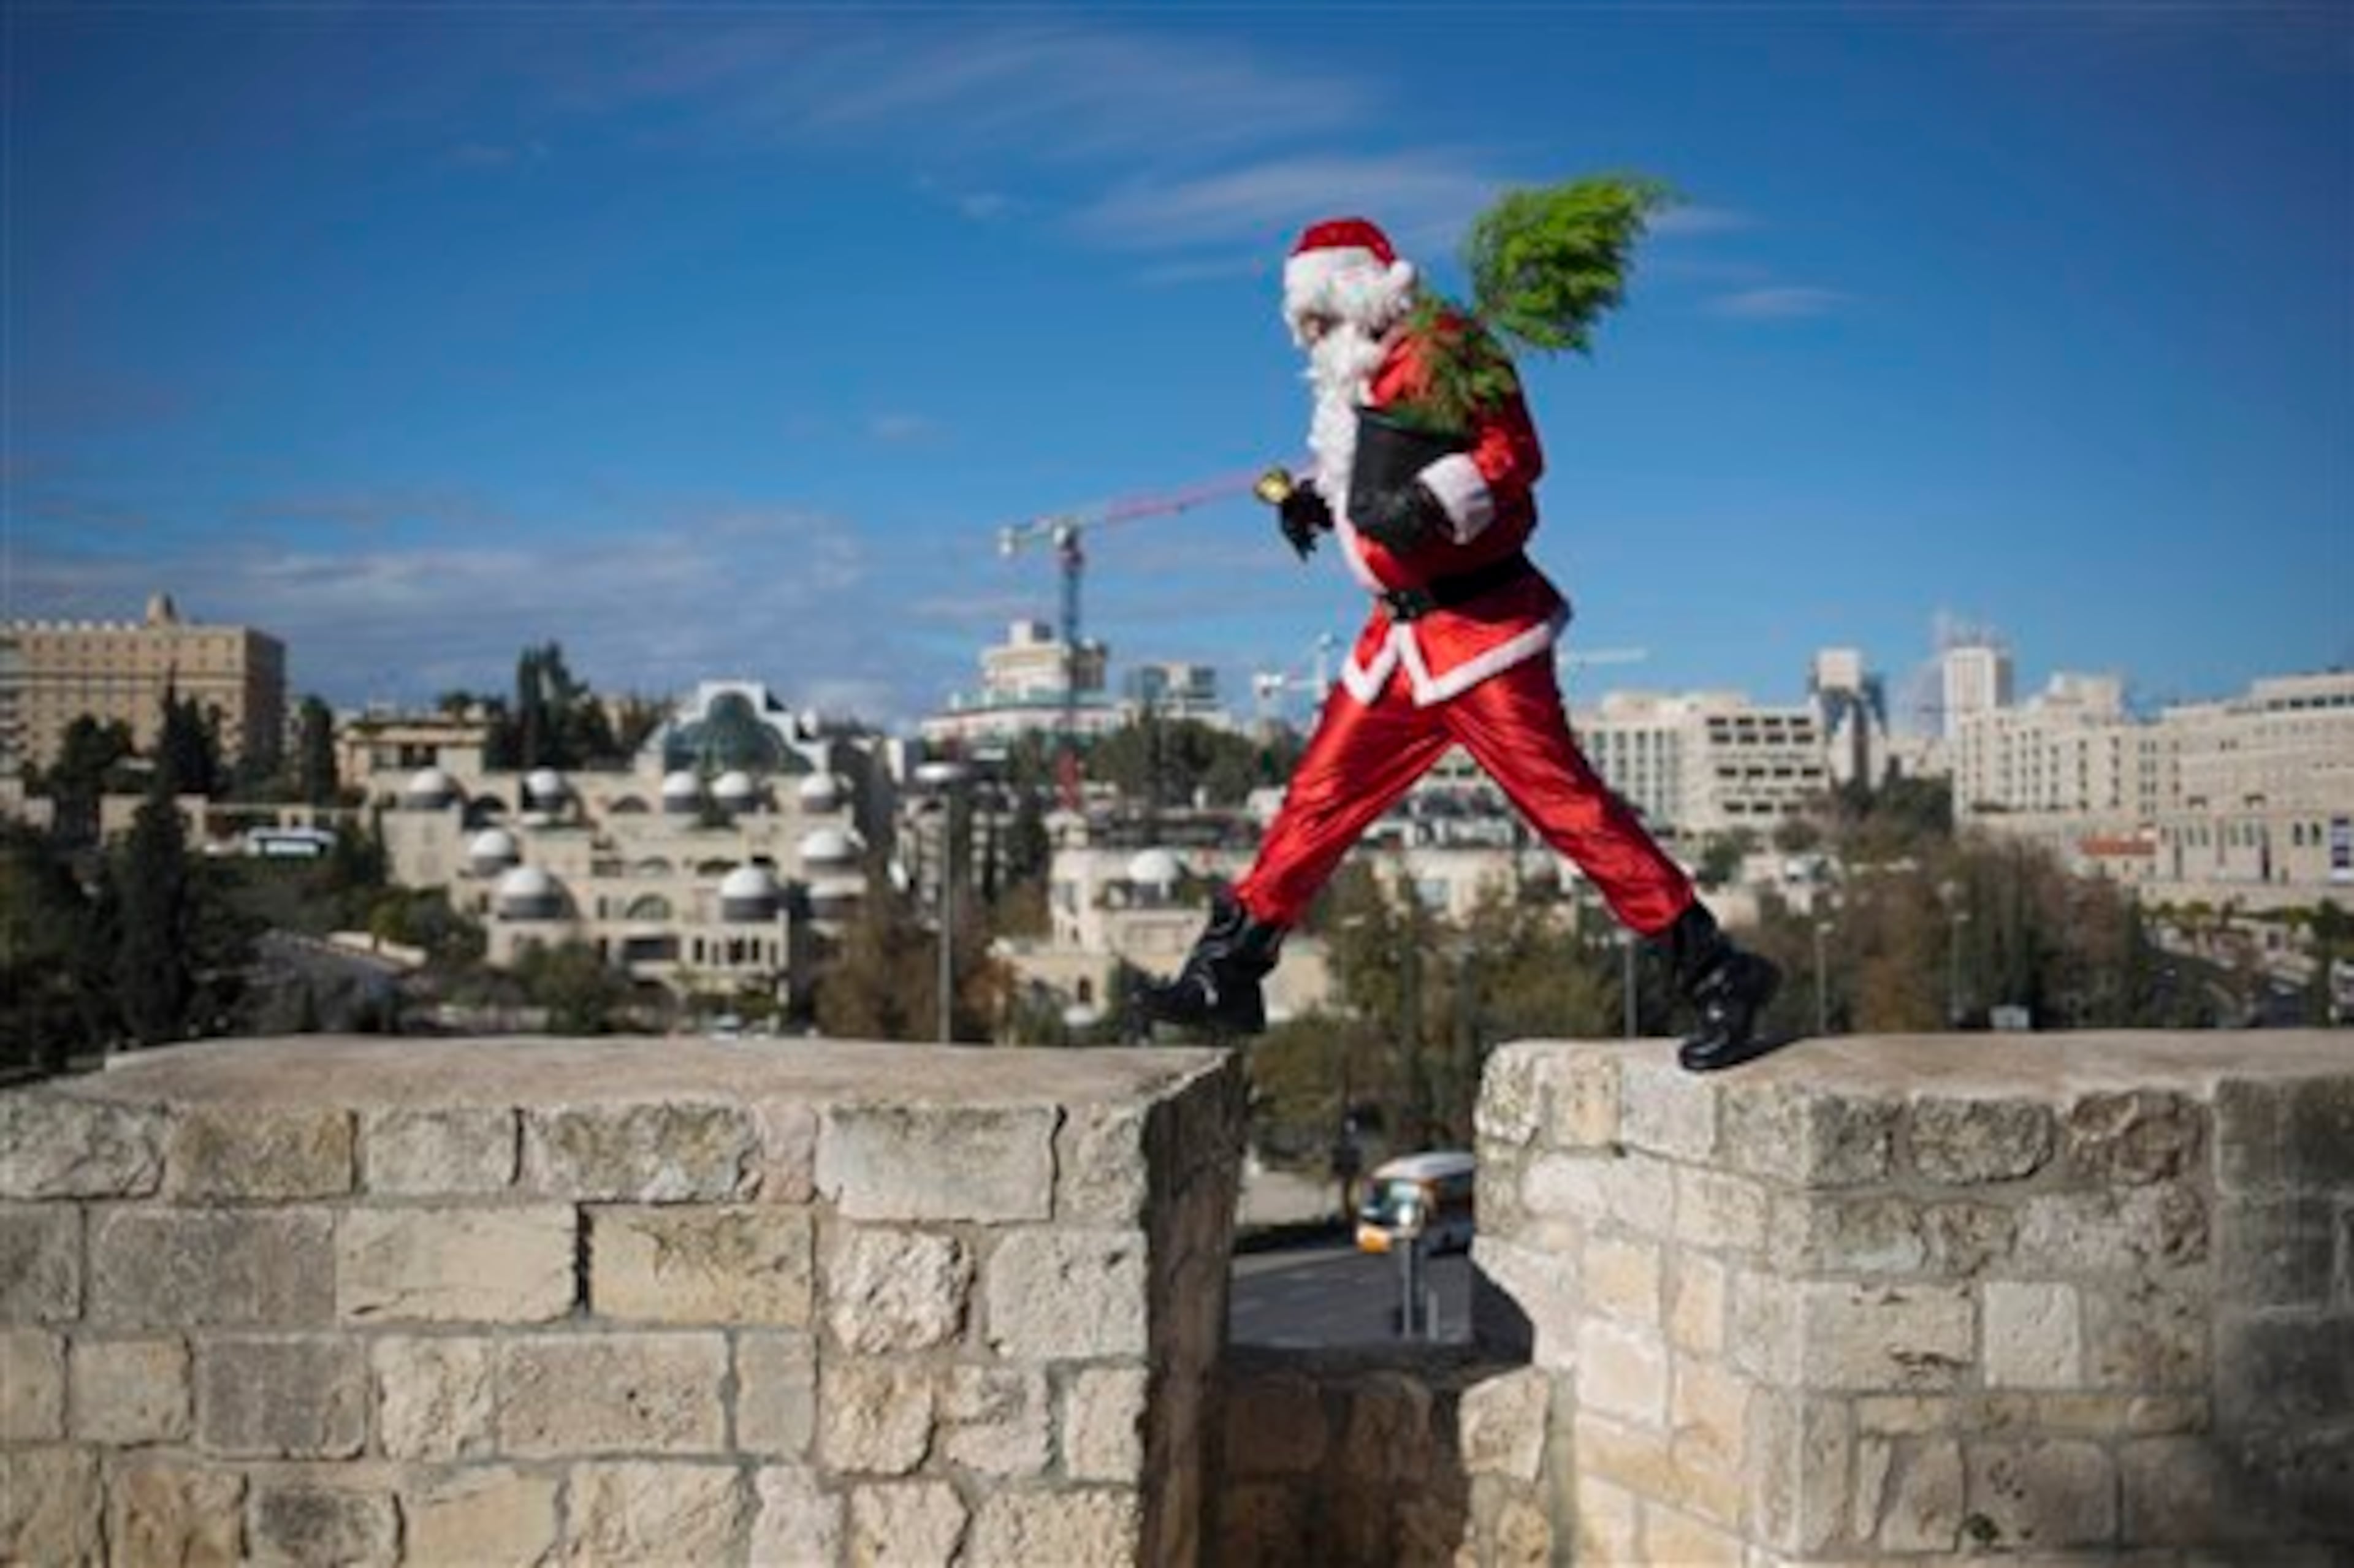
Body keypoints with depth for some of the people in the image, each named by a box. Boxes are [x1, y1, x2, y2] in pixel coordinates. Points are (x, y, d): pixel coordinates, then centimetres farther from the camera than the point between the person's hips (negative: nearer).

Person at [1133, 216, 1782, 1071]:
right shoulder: (1356, 379, 16)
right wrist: (1313, 494, 10)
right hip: (1403, 633, 9)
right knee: (1320, 798, 11)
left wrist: (1429, 500, -31)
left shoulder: (1444, 350, -9)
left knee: (1562, 802, -11)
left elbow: (1515, 454, -17)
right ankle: (1228, 972, 20)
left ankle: (1715, 973, -4)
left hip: (1480, 623, -8)